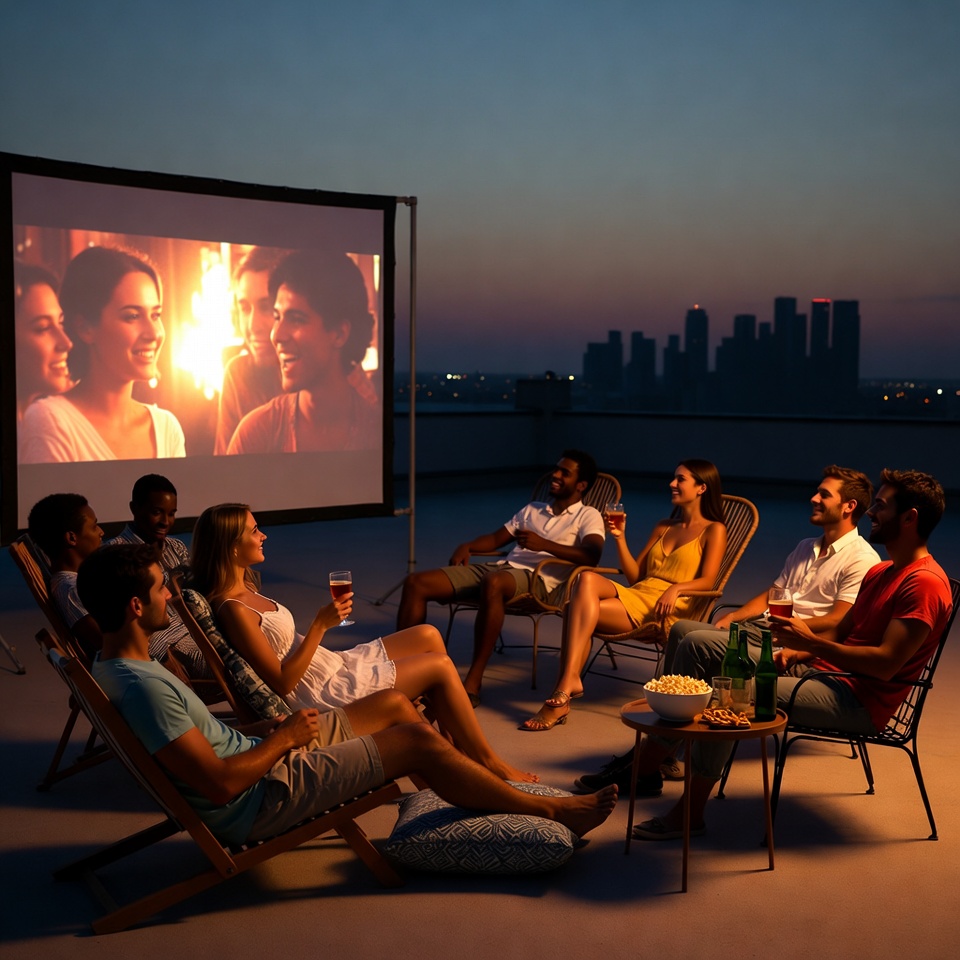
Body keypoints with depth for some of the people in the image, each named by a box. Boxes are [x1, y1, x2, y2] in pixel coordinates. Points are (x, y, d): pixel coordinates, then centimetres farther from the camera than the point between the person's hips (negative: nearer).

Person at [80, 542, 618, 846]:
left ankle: (492, 778, 28)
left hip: (252, 751, 10)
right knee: (417, 741, -9)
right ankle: (551, 810, 5)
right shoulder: (143, 686, -28)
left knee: (396, 706, 13)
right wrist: (283, 738, -14)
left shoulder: (116, 668, 4)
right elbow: (220, 783, -30)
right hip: (257, 801, -10)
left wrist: (267, 730, 6)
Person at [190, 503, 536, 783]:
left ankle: (460, 748, 15)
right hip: (323, 692, -10)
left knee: (429, 636, 11)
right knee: (441, 665, -6)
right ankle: (488, 762, 10)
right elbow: (283, 682, -24)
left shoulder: (244, 590, 6)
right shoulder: (233, 610, -24)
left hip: (333, 665, 10)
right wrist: (320, 625, -23)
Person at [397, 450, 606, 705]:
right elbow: (496, 539, 30)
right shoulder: (533, 509, 31)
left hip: (540, 581, -7)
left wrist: (543, 544, -20)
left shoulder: (588, 516, 9)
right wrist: (467, 546, 9)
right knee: (416, 583, -11)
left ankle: (473, 683, -36)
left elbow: (592, 556, -11)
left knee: (493, 583, -44)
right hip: (502, 568, 7)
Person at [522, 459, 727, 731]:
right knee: (587, 578, -28)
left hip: (665, 610, -6)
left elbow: (707, 581, -4)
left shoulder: (714, 530, 9)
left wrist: (675, 588, -22)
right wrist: (620, 537, 9)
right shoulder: (664, 527, 28)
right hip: (635, 595, 6)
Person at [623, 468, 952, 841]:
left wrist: (810, 642, -19)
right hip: (820, 669, 10)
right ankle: (644, 765, -2)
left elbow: (886, 664, -22)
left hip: (859, 701, -10)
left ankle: (689, 813, -16)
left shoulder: (925, 583, -14)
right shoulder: (881, 572, 18)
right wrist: (796, 650, 0)